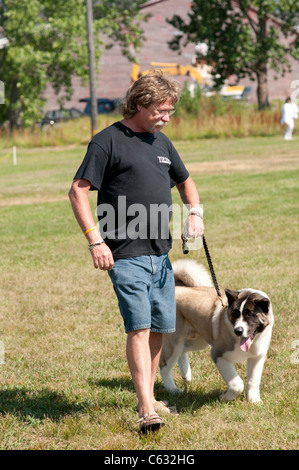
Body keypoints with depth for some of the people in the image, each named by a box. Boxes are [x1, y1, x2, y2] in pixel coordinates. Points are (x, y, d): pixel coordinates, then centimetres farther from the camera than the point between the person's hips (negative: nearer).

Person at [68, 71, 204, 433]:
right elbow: (78, 191, -9)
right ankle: (146, 410, -20)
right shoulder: (108, 141, -6)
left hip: (160, 254, 7)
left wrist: (195, 213, 9)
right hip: (126, 254, -7)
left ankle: (148, 399, 24)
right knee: (139, 327, -15)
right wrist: (95, 240, -18)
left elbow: (185, 182, 30)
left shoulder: (161, 142, 16)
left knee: (159, 328, 10)